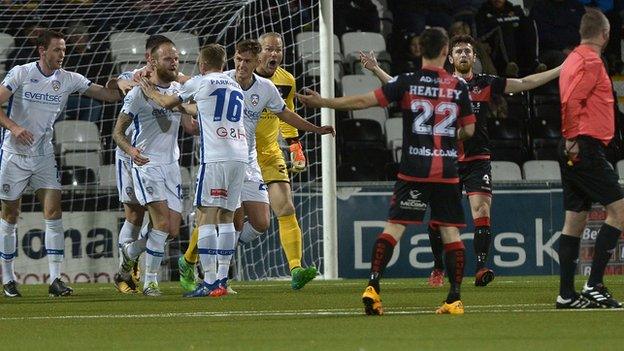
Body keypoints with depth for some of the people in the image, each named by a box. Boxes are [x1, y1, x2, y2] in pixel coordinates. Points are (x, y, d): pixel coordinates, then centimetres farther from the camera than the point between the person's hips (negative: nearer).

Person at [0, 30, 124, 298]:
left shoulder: (68, 80, 1)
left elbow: (109, 95, 2)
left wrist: (120, 85, -19)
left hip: (44, 156, 3)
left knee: (54, 213, -10)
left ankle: (55, 280, -10)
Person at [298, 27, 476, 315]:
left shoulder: (407, 82, -2)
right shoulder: (458, 87, 3)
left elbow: (364, 101, -5)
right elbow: (468, 130, 9)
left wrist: (323, 102, 3)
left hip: (413, 171, -1)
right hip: (447, 171, 1)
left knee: (394, 226, -1)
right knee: (451, 232, 5)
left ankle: (373, 287, -13)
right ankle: (455, 299, 1)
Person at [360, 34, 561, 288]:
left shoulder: (486, 84, 6)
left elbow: (525, 83, 6)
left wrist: (561, 70, 1)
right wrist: (376, 70, -1)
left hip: (478, 160, -1)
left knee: (481, 211, -17)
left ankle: (481, 267, -20)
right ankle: (438, 268, 21)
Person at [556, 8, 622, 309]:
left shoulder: (573, 59, 19)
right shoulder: (591, 62, -11)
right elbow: (571, 101, -21)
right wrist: (572, 139, -19)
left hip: (574, 150, 10)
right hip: (586, 146, -10)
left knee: (575, 218, 9)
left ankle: (566, 294, 8)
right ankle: (594, 286, -14)